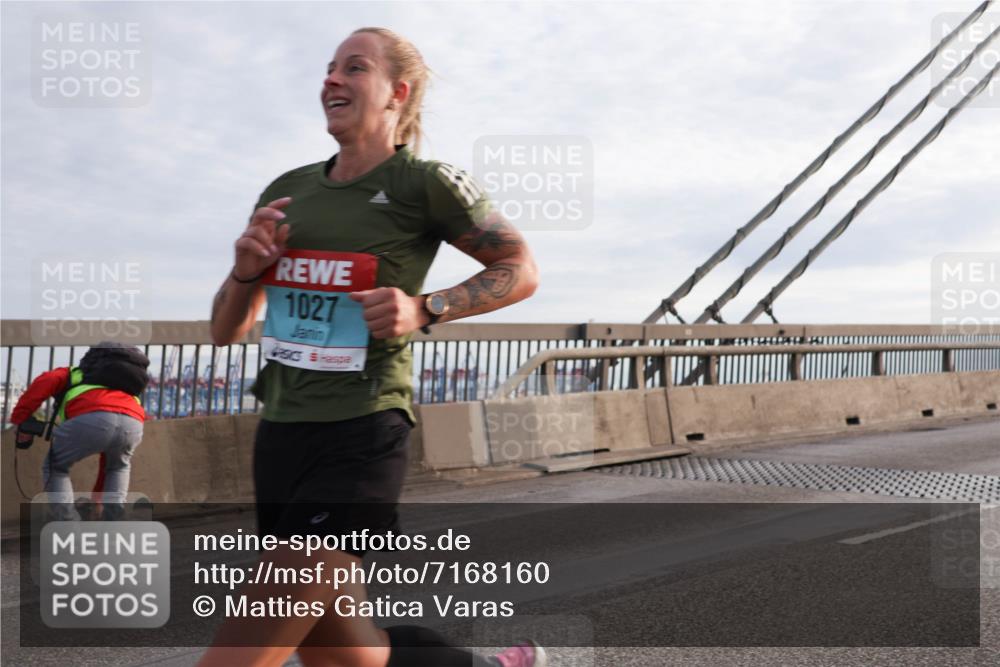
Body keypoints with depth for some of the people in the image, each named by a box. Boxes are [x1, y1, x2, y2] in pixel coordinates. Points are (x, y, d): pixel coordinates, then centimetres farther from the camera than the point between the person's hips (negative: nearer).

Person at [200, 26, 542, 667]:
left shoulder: (425, 182, -4)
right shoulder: (286, 192, 12)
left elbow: (521, 271, 3)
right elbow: (227, 330, 15)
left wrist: (425, 309, -12)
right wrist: (245, 271, -7)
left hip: (361, 439, -7)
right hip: (281, 433, 7)